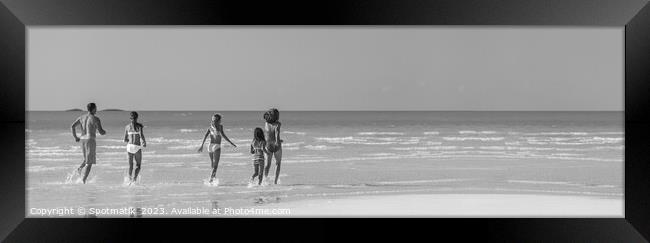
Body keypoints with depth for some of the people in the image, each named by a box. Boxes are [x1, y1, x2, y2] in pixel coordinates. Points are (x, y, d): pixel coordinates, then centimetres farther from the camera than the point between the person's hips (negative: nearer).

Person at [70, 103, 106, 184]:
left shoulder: (81, 117, 8)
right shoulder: (95, 119, -10)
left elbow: (72, 126, 1)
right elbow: (101, 132, -12)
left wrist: (75, 137, 12)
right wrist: (104, 132, 13)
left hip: (82, 140, 6)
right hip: (90, 140, -6)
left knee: (87, 159, 26)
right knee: (89, 162, 1)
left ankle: (80, 168, -3)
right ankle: (84, 179, -6)